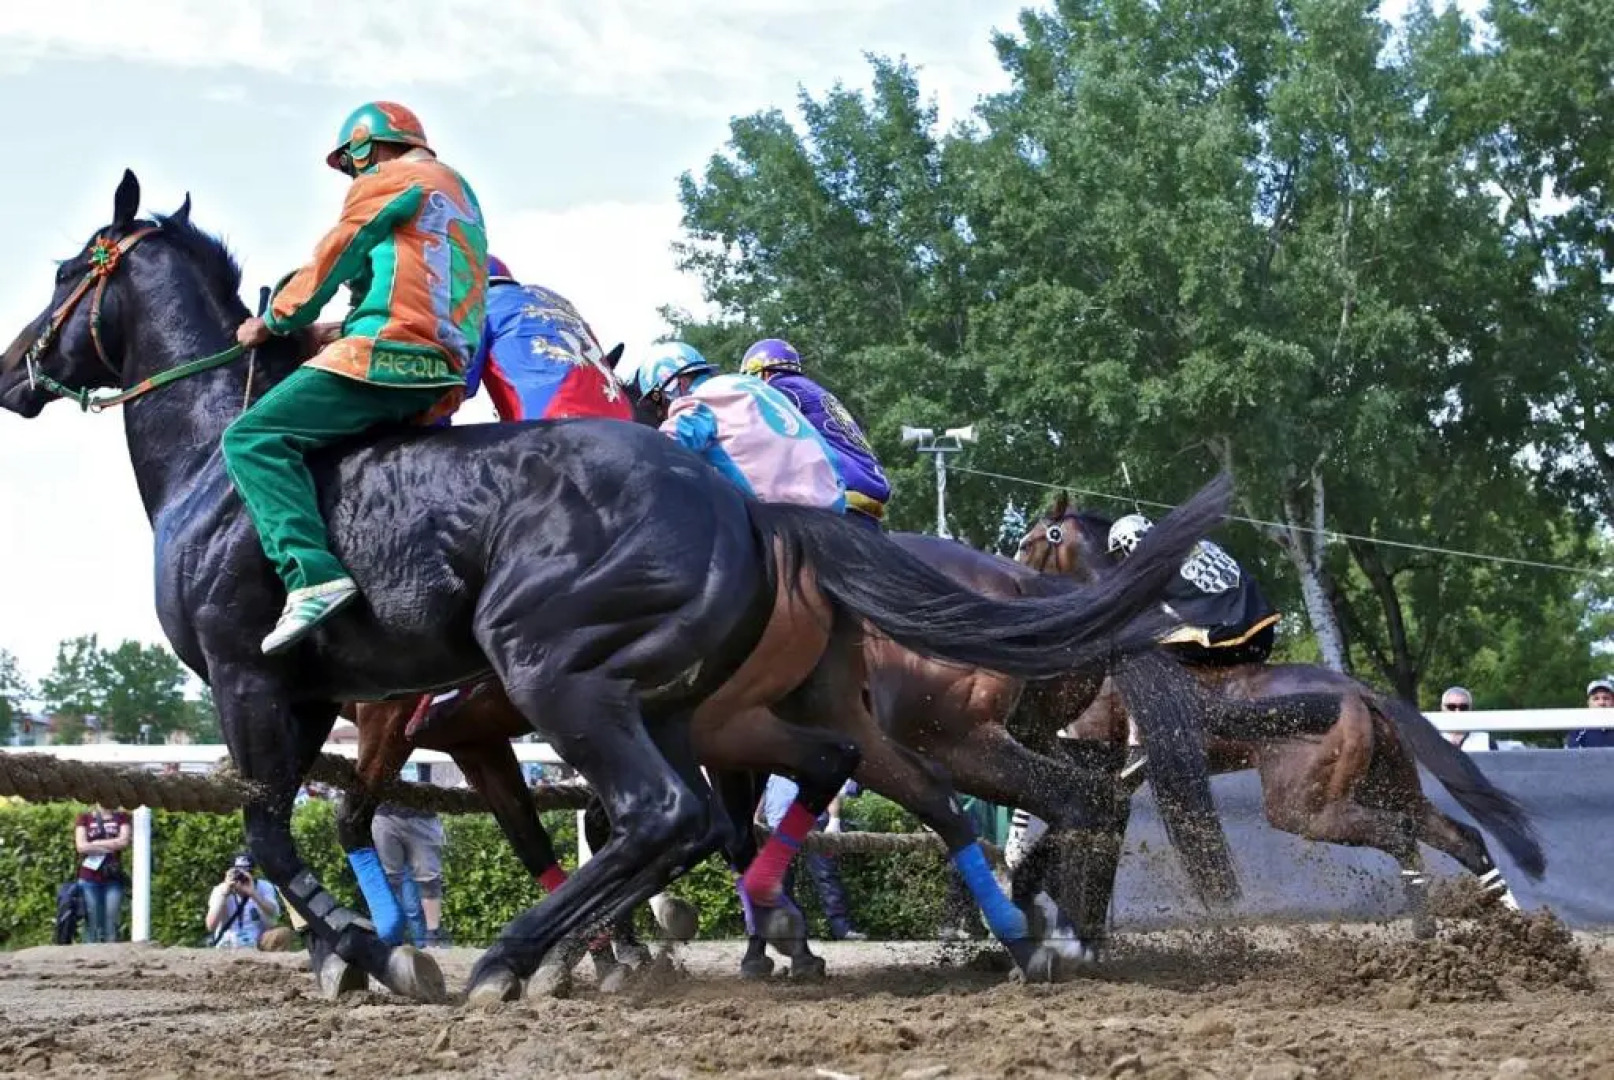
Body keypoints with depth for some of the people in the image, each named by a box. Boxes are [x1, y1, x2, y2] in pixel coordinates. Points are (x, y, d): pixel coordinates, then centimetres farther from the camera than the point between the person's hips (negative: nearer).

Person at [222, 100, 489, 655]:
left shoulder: (387, 180, 3)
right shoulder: (457, 193, 29)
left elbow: (331, 262, 6)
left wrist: (273, 322, 18)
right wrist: (342, 329, 34)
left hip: (389, 354, -10)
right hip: (444, 370, 10)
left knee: (252, 438, -15)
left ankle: (313, 574, -34)